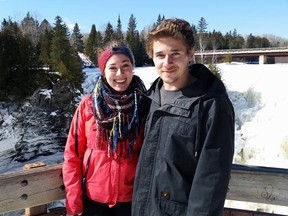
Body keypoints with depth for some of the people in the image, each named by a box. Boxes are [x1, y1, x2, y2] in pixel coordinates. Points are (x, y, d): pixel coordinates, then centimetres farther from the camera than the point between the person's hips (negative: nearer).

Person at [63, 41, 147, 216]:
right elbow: (72, 156, -3)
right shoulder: (88, 105, -6)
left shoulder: (145, 105, -7)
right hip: (93, 198, 1)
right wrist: (74, 202, -5)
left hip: (132, 198, 0)